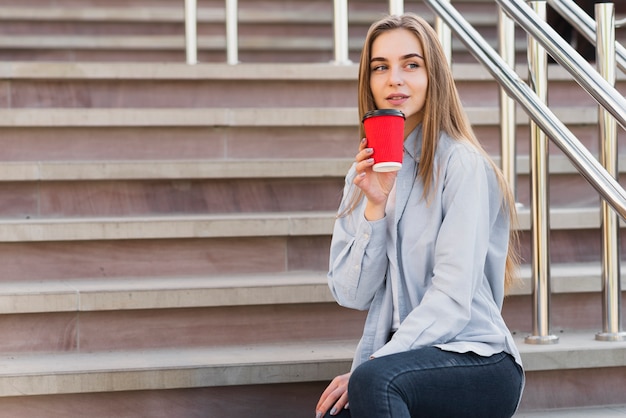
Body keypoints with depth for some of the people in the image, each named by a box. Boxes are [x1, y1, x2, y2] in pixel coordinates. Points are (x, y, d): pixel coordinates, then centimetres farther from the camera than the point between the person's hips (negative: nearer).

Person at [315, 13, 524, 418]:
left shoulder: (461, 164, -9)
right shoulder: (364, 174, 12)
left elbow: (452, 301, -14)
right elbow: (352, 294, 4)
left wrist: (367, 369, -20)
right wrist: (375, 206, -9)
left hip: (475, 360, -4)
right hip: (399, 352, 5)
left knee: (374, 380, -35)